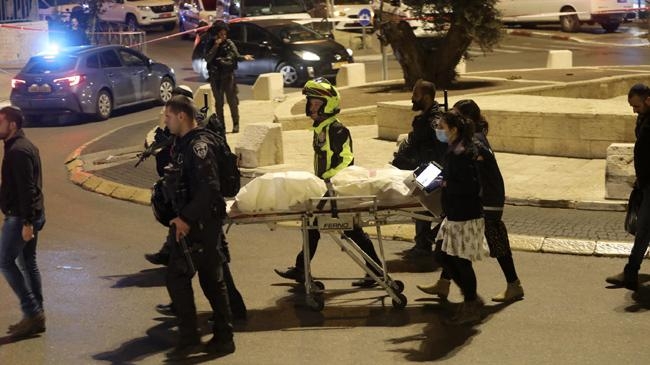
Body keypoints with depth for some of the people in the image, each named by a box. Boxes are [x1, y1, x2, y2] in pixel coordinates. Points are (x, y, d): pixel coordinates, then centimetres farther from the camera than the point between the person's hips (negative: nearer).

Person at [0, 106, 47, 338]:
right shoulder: (23, 146, 14)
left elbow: (27, 189, -24)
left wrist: (26, 222, -25)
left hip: (20, 217, -10)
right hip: (28, 216, 10)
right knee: (27, 263, 13)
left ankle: (32, 312, -4)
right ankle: (35, 316, 17)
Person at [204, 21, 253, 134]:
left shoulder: (229, 43, 1)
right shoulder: (210, 45, 1)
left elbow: (236, 56, 4)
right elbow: (207, 59, -12)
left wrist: (244, 57, -16)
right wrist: (216, 46, -16)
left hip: (228, 75, -1)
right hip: (215, 77, 1)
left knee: (232, 100, -5)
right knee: (219, 102, 7)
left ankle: (236, 124, 2)